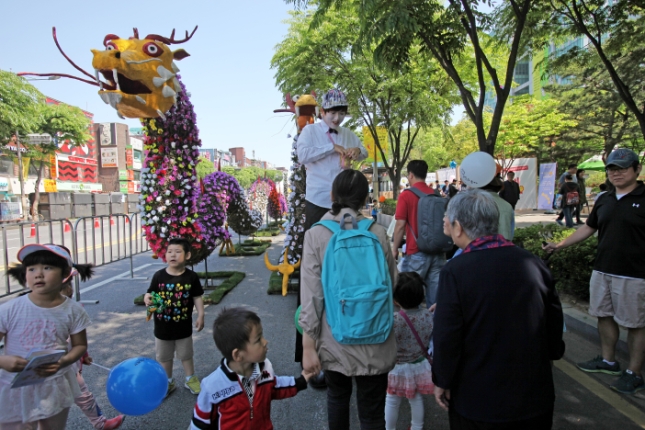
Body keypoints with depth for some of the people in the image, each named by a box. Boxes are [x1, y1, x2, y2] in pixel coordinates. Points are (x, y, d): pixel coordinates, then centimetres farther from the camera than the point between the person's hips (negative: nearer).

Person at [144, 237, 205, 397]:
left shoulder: (191, 277, -12)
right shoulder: (159, 276, -11)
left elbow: (197, 297, -6)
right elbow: (150, 294, -4)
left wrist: (200, 315, -10)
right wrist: (147, 299, -26)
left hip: (183, 327, -1)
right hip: (162, 327, 1)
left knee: (186, 355, 17)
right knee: (163, 357, 18)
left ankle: (190, 379, 38)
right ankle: (168, 382, 38)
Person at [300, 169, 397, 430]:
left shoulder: (316, 235, -11)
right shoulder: (377, 233, -7)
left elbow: (311, 295, -13)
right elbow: (392, 283, 5)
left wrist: (308, 345, -6)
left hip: (333, 339, 0)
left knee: (337, 397, 27)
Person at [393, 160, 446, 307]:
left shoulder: (406, 196, -7)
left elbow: (401, 225, -10)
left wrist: (395, 249, 1)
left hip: (416, 252, -5)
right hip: (437, 251, 5)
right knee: (435, 293, 9)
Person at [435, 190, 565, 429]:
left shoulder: (455, 272, -20)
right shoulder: (533, 263, -6)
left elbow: (446, 337, -18)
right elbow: (555, 323, 3)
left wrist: (441, 382, -3)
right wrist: (549, 356, 21)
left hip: (479, 402, -4)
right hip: (535, 396, 4)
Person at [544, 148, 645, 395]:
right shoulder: (604, 200, 10)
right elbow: (589, 228, 19)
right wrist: (560, 245, 17)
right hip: (602, 270, 6)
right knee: (604, 316, 15)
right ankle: (608, 361, 32)